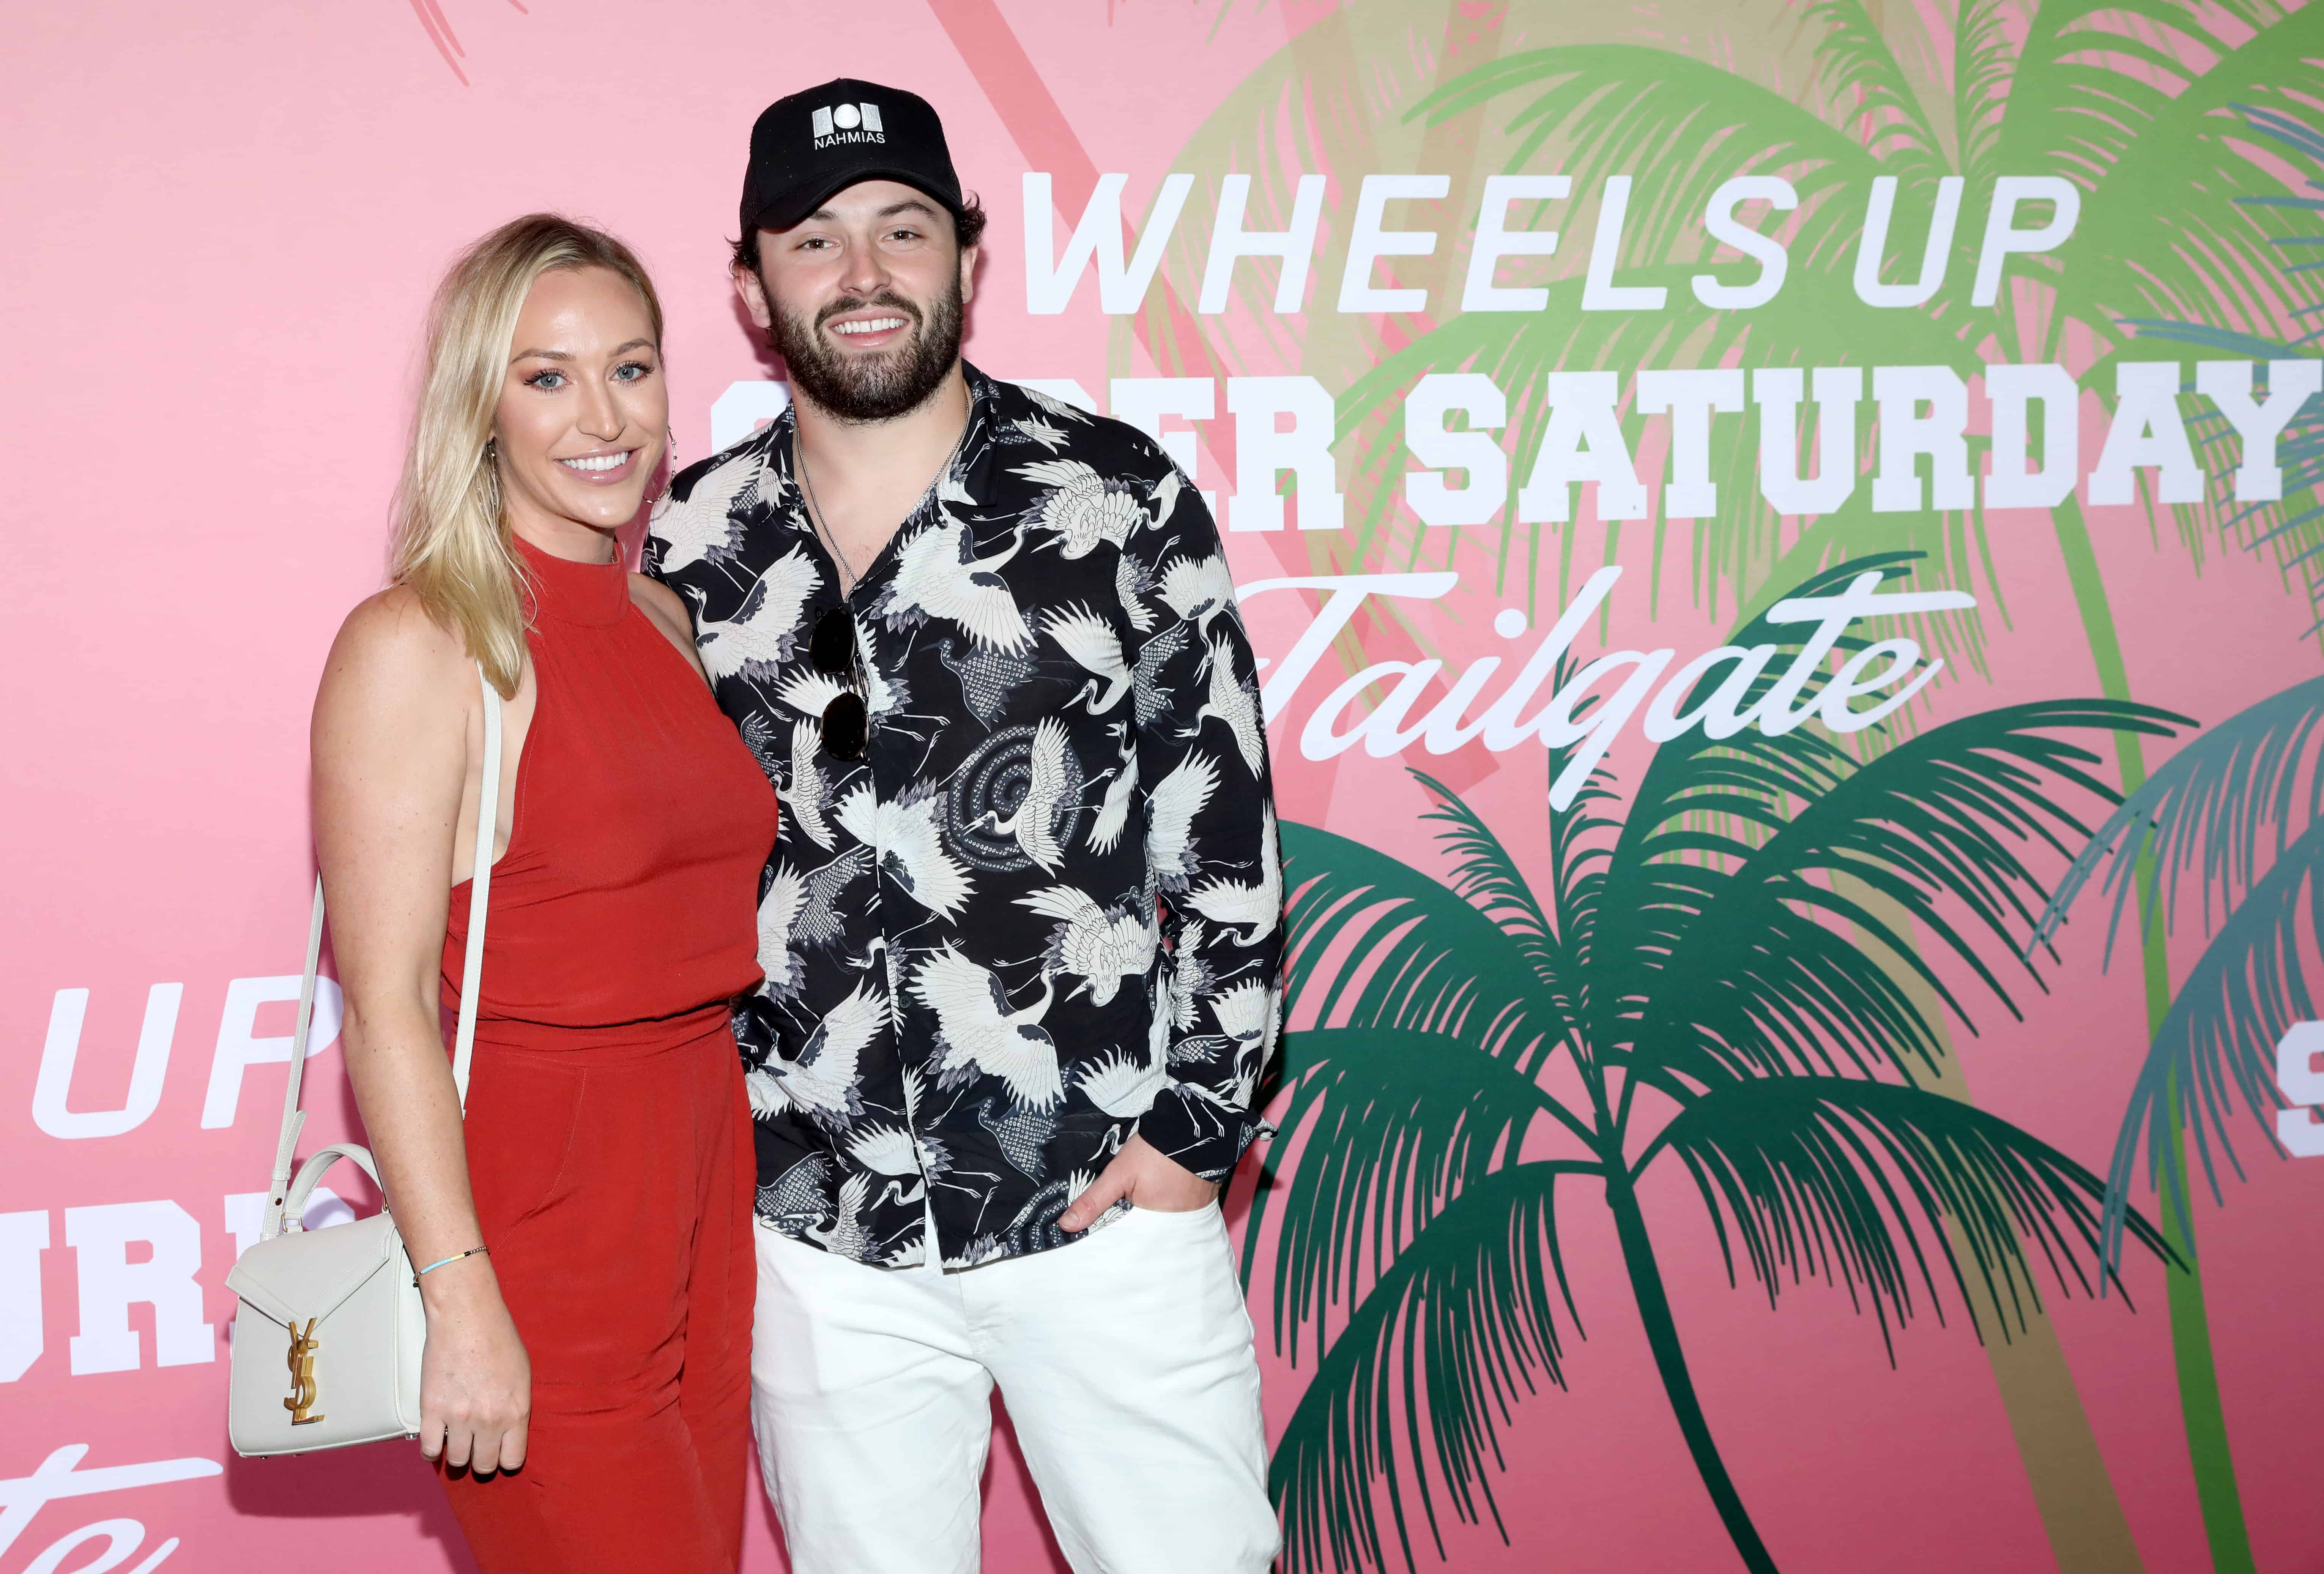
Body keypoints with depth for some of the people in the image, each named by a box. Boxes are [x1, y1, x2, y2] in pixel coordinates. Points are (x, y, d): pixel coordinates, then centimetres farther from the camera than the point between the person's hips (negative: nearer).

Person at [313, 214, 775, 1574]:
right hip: (537, 1207, -7)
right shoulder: (418, 645, -11)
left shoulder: (664, 625, 11)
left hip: (707, 1191, 7)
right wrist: (460, 1299, -18)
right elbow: (386, 1010, -14)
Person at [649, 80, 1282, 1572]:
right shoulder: (687, 550, 2)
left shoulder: (1122, 505, -5)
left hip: (1104, 1203, -2)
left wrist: (1198, 1122, -6)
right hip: (817, 1231, 2)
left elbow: (1228, 832, -3)